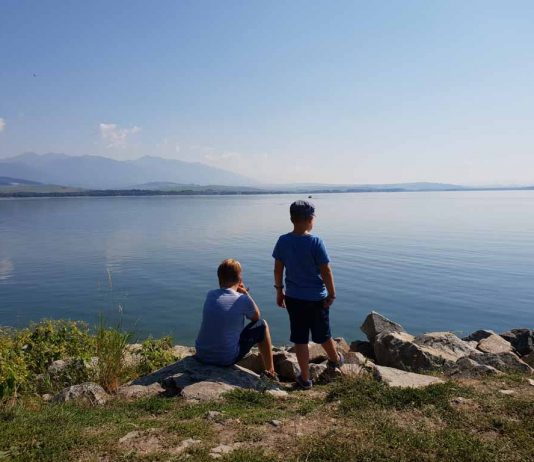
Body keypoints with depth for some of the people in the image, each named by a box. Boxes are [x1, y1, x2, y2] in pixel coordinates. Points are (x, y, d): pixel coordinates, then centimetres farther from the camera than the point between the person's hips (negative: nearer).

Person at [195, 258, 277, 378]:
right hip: (226, 359, -5)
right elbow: (256, 317, 7)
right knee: (262, 325, 11)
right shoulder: (243, 300, -14)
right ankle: (270, 372, 25)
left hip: (201, 355, 5)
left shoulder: (210, 295, -1)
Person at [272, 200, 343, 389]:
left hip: (293, 297, 3)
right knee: (323, 334, 19)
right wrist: (332, 294, -3)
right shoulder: (315, 242, -18)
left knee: (299, 338, 11)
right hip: (316, 298, -2)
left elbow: (278, 269, 1)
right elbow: (326, 271, -15)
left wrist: (279, 291, 13)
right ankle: (335, 360, 46)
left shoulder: (283, 241, -6)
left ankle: (305, 378, 20)